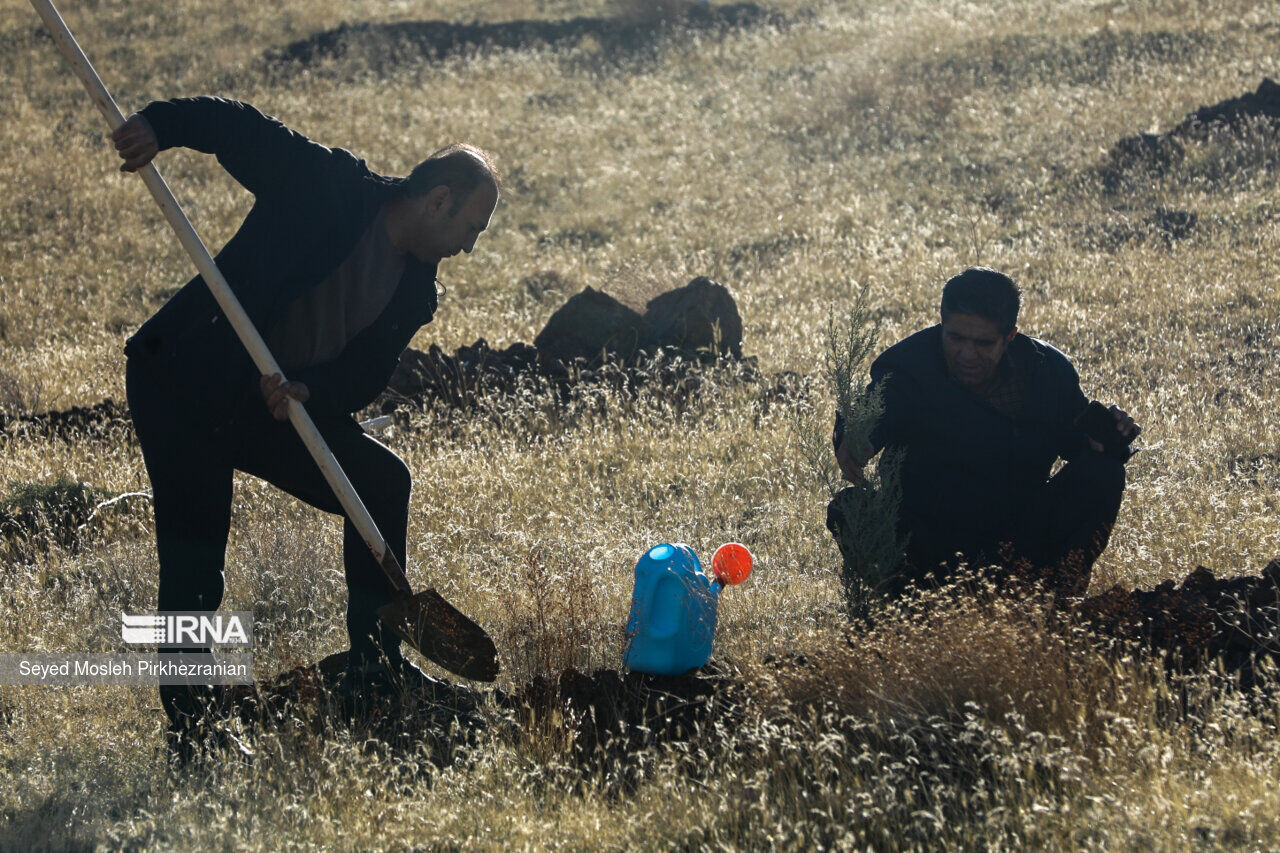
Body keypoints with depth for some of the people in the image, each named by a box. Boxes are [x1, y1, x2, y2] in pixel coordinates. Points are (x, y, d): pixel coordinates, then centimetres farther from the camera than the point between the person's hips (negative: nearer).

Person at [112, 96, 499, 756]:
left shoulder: (416, 292, 5)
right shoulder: (331, 188, -12)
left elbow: (364, 378, -2)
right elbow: (241, 129, -14)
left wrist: (308, 390, -24)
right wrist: (159, 124, -32)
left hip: (273, 408, 8)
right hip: (180, 389, -8)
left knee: (381, 482, 11)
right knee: (193, 575, -12)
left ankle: (375, 664, 24)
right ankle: (186, 726, 0)